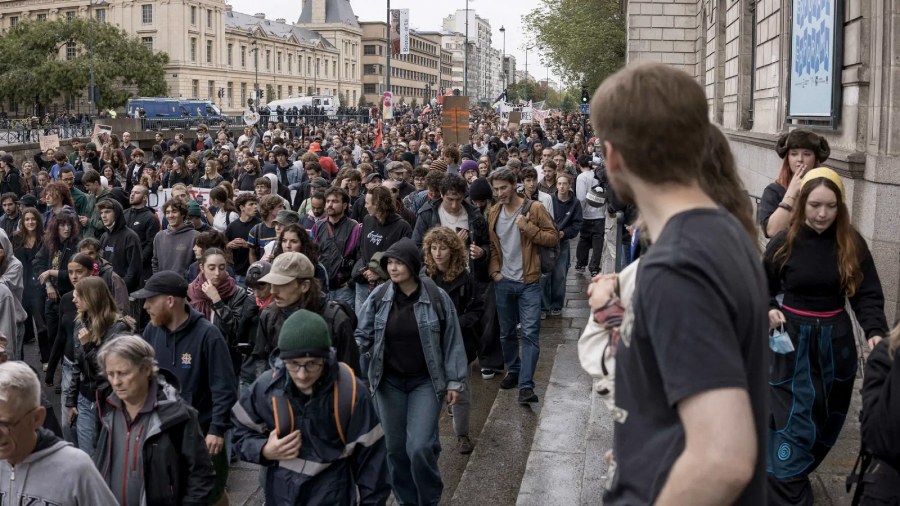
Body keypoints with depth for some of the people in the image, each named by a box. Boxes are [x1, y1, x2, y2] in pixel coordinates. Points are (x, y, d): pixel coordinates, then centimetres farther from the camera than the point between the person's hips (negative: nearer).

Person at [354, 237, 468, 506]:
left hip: (425, 382, -3)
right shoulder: (378, 297, -4)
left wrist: (454, 381, -3)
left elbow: (452, 341, -4)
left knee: (420, 447, -12)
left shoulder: (437, 297, -10)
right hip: (389, 382, 3)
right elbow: (362, 336, 4)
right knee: (395, 449, 9)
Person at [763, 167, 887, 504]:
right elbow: (763, 289, 4)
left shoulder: (852, 244, -4)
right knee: (793, 422, -7)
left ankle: (791, 477, 35)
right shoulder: (784, 242, -7)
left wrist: (875, 331, -21)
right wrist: (769, 310, -17)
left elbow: (867, 294, -4)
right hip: (792, 340, -3)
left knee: (824, 421, 14)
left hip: (835, 341, 3)